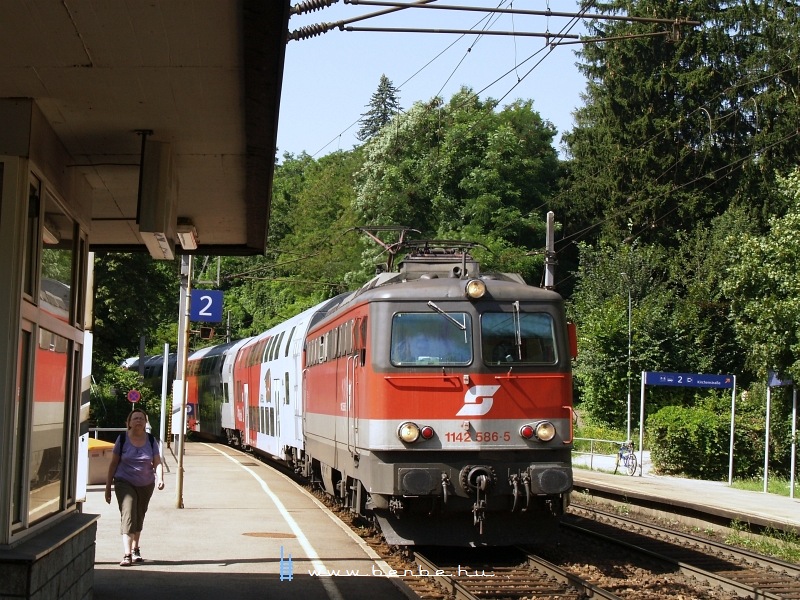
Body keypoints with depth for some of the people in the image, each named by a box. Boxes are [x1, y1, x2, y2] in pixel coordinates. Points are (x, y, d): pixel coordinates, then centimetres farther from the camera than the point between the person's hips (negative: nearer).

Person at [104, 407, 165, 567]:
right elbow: (113, 464, -1)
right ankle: (127, 554, -23)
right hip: (125, 483, -3)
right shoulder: (122, 439, -7)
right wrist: (108, 487, -1)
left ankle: (135, 549, 34)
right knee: (128, 515, -17)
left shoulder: (151, 440, -1)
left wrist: (160, 478, -24)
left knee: (139, 518, 16)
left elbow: (157, 463, -4)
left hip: (146, 485, 3)